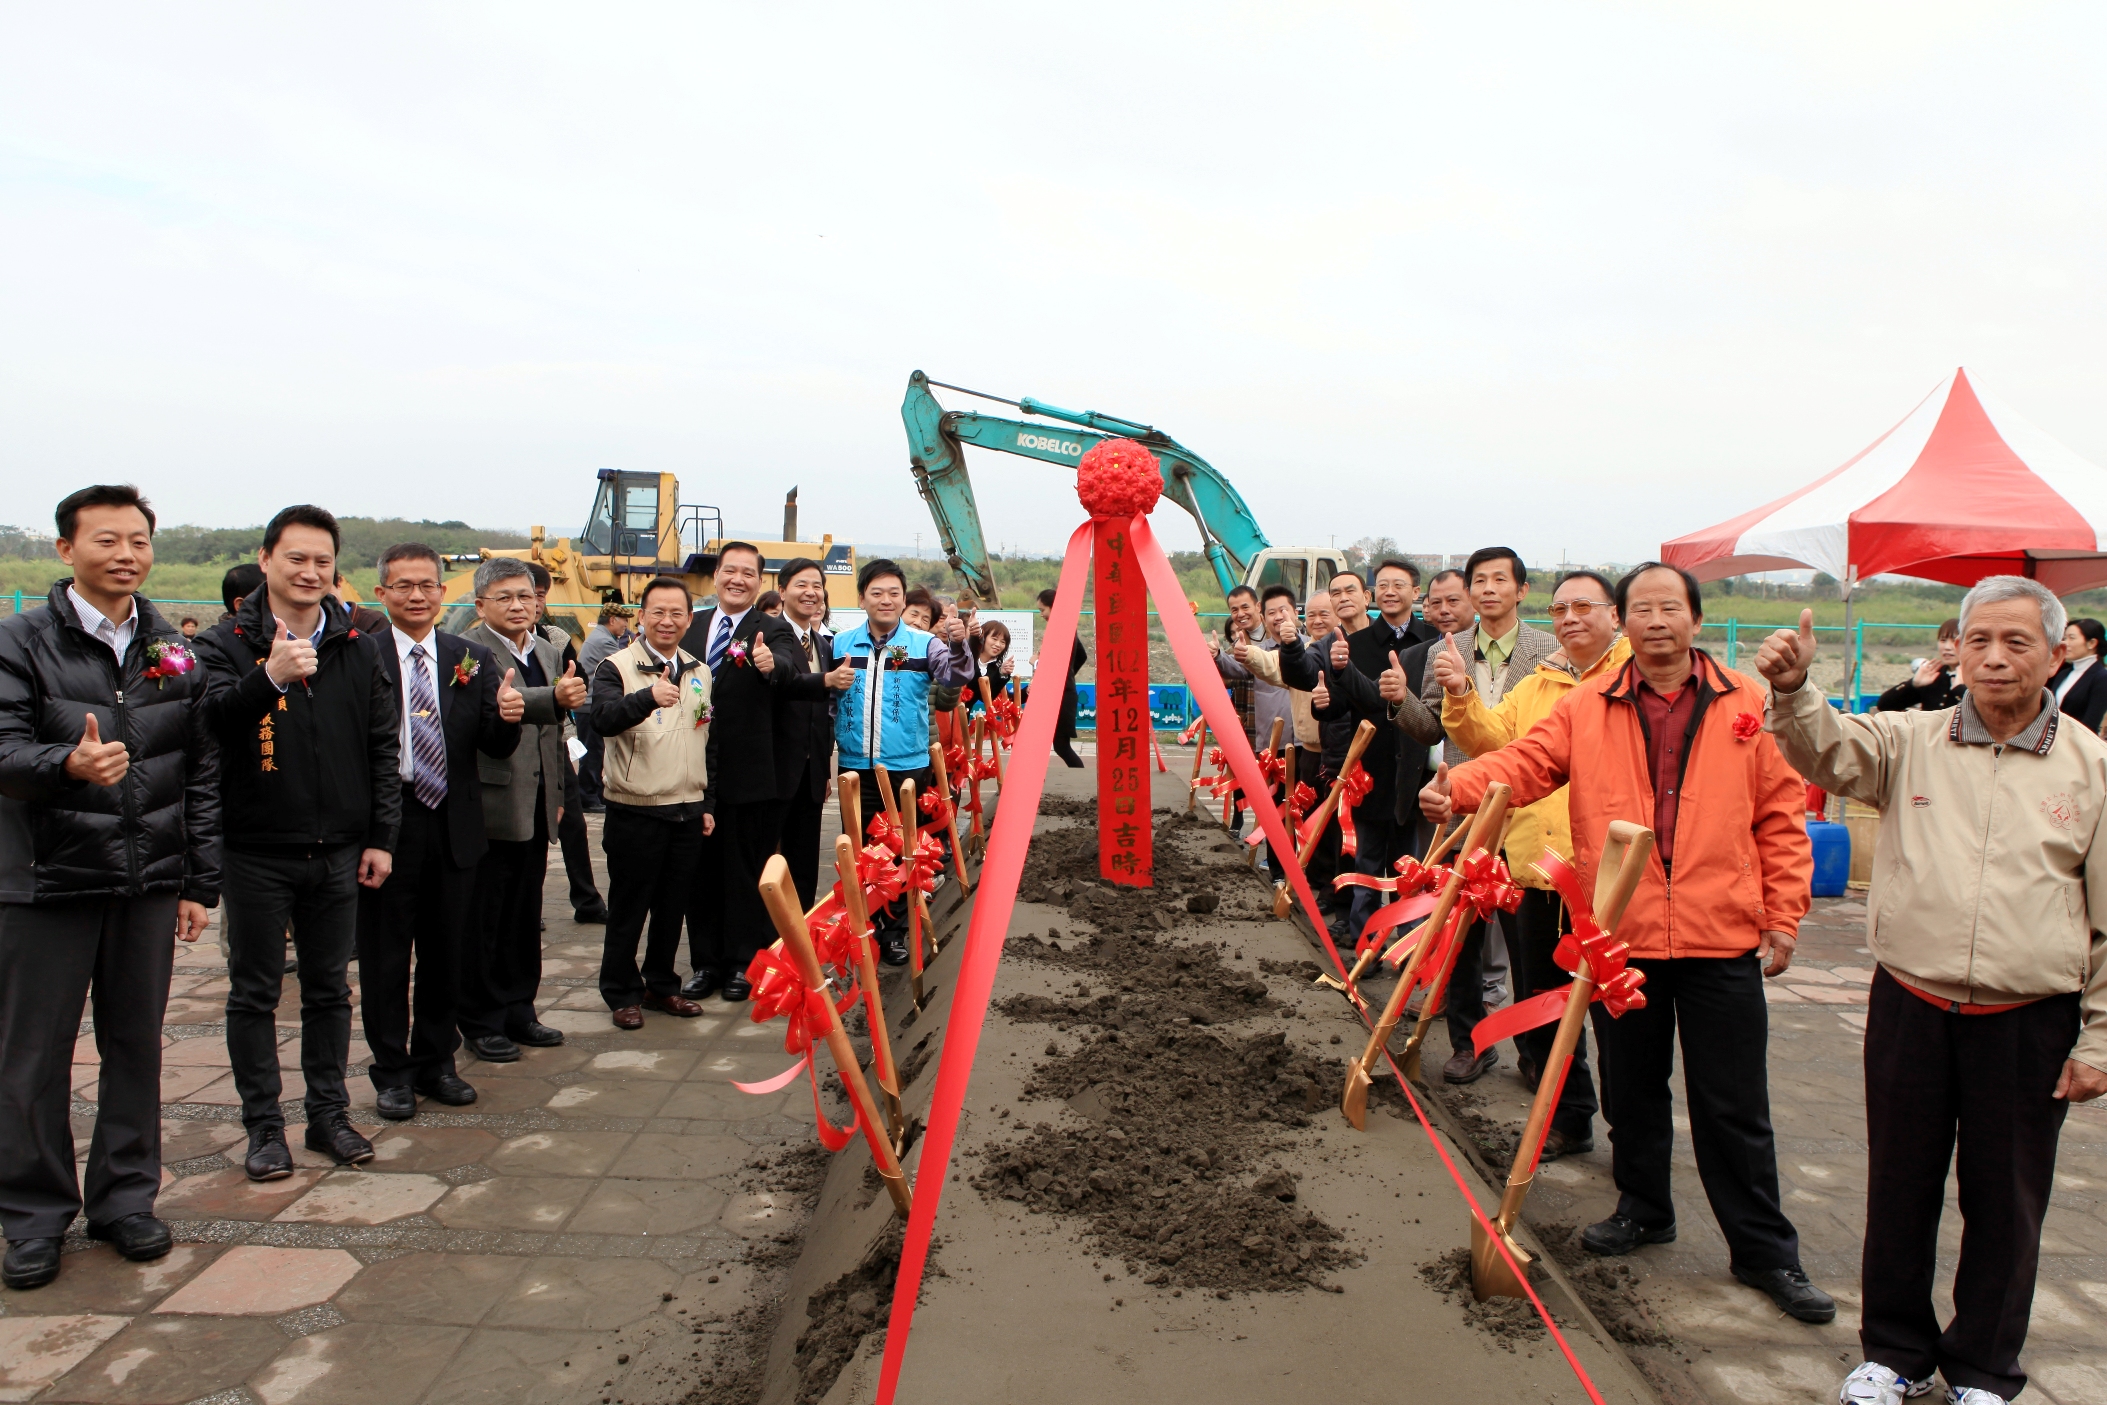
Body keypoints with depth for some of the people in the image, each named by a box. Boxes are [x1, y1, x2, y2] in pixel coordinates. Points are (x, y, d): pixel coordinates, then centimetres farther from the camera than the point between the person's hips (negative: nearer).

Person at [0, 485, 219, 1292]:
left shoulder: (174, 655, 8)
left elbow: (203, 774, 9)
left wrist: (199, 884, 6)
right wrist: (68, 764, -34)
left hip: (148, 883, 3)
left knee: (136, 1045, 10)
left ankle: (124, 1200, 24)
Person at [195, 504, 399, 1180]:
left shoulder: (359, 648, 5)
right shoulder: (227, 643, -3)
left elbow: (383, 745, 7)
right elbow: (211, 719, -21)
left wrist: (380, 837, 2)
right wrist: (269, 676, -40)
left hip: (337, 852, 3)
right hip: (256, 852, -2)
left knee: (329, 989, 12)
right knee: (255, 992, 7)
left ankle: (329, 1113, 23)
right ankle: (263, 1124, 18)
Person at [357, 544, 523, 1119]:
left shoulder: (473, 661, 6)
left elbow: (497, 748, 0)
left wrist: (507, 717, -19)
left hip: (453, 826, 3)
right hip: (387, 825, -3)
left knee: (445, 952, 13)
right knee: (385, 954, 8)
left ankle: (436, 1062, 28)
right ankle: (391, 1071, 22)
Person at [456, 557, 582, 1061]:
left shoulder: (550, 651, 13)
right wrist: (554, 697, -46)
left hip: (535, 807, 7)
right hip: (489, 806, -7)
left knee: (525, 918, 15)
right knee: (482, 921, 2)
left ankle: (518, 1011, 26)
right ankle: (480, 1023, 14)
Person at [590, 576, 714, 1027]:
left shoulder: (700, 673, 11)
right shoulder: (617, 667, -8)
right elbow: (603, 719, -27)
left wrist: (708, 803, 15)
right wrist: (648, 697, -45)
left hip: (687, 812, 5)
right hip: (635, 812, -5)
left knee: (674, 905, 13)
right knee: (628, 908, 6)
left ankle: (662, 985, 28)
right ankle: (622, 993, 19)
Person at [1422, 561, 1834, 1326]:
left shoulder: (1746, 705, 1)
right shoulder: (1587, 706, 3)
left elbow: (1781, 819, 3)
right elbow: (1525, 762, -8)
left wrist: (1784, 917, -1)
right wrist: (1459, 787, -28)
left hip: (1721, 943, -1)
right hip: (1620, 936, 2)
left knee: (1734, 1106, 6)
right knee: (1632, 1090, 18)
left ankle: (1765, 1250, 22)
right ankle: (1643, 1210, 38)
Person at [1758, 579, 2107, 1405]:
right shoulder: (1910, 742, 0)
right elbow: (1827, 749, -18)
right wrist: (1792, 690, -40)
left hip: (2029, 1023, 0)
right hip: (1910, 1008, 1)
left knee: (2005, 1202, 13)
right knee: (1899, 1187, 13)